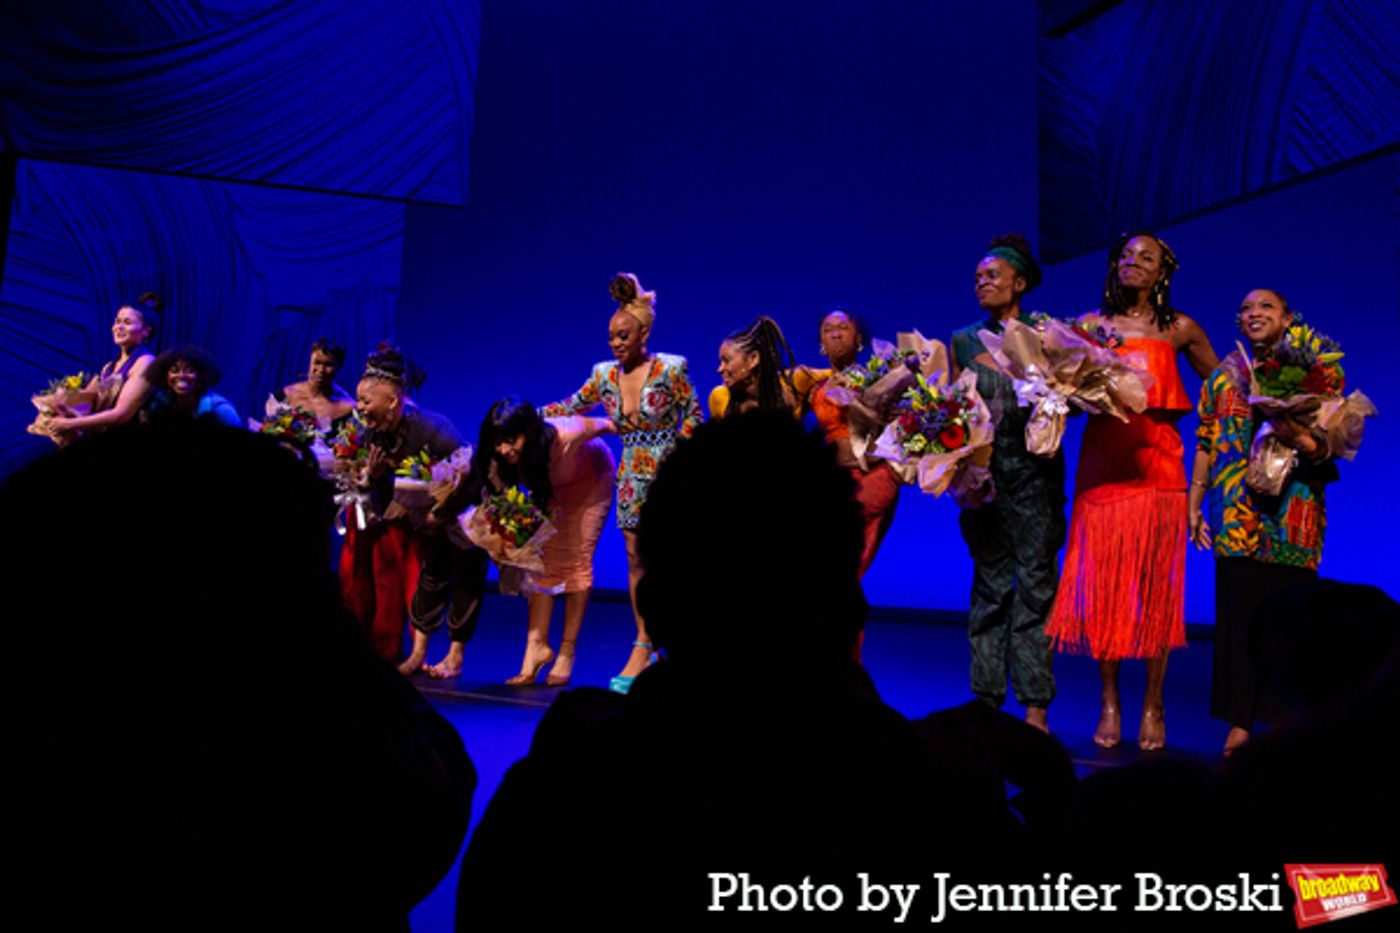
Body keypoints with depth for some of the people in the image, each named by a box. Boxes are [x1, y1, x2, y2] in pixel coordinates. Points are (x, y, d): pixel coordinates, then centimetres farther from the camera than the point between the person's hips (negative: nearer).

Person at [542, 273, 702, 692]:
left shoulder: (670, 369, -10)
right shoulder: (604, 374, 3)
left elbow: (693, 415, -6)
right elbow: (572, 407, 14)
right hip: (632, 478, 5)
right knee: (635, 561, 6)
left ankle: (643, 647, 3)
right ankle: (646, 645, 16)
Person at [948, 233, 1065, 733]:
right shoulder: (963, 342, 13)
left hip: (1034, 472, -2)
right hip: (983, 472, 2)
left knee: (1036, 583, -1)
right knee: (990, 585, 5)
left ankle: (1036, 706, 4)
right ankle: (987, 700, 11)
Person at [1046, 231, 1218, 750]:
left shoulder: (1179, 330, 9)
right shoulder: (1090, 324, 10)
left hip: (1156, 464, 0)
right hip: (1101, 464, 1)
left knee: (1156, 584, -1)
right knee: (1101, 581, 0)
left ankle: (1153, 708, 8)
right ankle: (1109, 704, 9)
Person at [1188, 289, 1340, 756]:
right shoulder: (1223, 375, 12)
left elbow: (1334, 442, 0)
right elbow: (1205, 444, 13)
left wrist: (1301, 438, -22)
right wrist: (1194, 505, 9)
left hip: (1292, 520, -2)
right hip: (1235, 519, 2)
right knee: (1236, 617, 2)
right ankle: (1239, 722, 9)